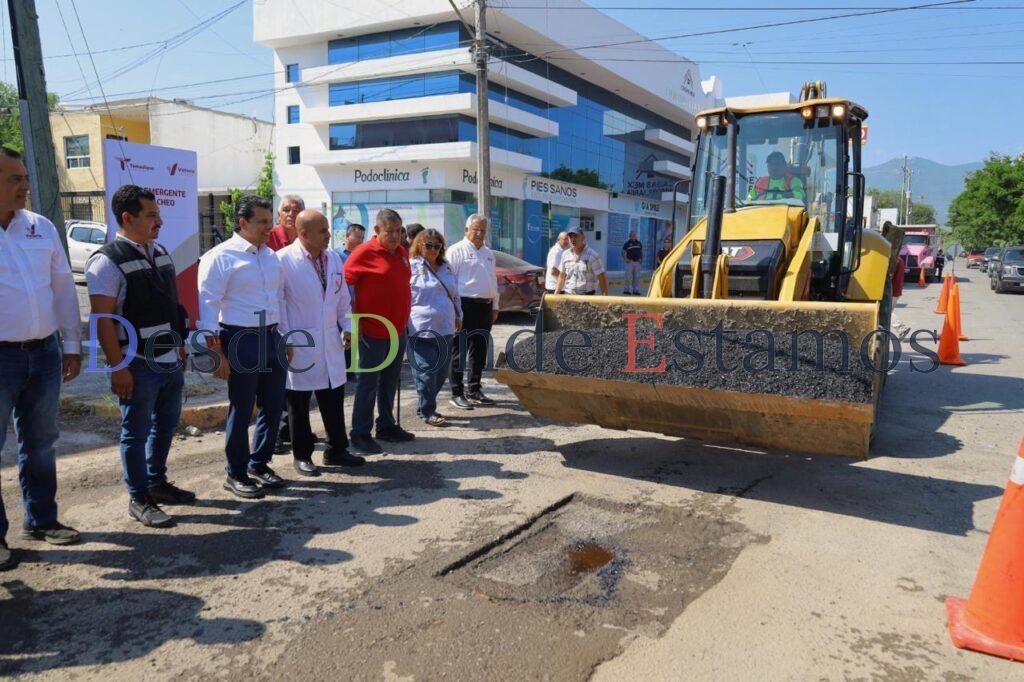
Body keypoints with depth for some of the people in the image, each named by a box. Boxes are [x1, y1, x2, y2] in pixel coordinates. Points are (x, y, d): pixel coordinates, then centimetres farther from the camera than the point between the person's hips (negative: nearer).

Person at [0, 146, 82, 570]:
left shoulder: (41, 228, 8)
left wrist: (71, 345, 10)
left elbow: (64, 287, 12)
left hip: (44, 353, 5)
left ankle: (41, 520, 29)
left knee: (40, 443, 15)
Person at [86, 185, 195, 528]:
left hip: (171, 361, 8)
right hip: (139, 366, -8)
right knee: (136, 433, 5)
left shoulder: (160, 252, 10)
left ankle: (157, 483, 37)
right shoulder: (107, 261, -14)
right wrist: (119, 368, -19)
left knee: (166, 425, 19)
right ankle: (139, 500, 19)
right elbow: (103, 320, -17)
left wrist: (180, 344, 17)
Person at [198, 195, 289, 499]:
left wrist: (285, 340, 16)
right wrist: (217, 353, -16)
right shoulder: (220, 257, -9)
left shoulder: (271, 257, 12)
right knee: (241, 410, 4)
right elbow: (207, 305, -12)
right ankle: (236, 474, 21)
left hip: (271, 338, 7)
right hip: (241, 340, -7)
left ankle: (259, 464, 32)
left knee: (274, 406, 13)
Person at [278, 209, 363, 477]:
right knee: (299, 403, 7)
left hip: (330, 342, 6)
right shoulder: (284, 259, -11)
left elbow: (342, 297, 16)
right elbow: (277, 301, -11)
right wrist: (284, 340, -13)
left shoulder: (334, 259, 8)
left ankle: (336, 450, 26)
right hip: (299, 344, -5)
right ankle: (302, 455, 20)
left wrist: (347, 326, 8)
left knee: (334, 399, 12)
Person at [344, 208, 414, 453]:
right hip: (373, 331, -7)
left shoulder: (402, 253, 10)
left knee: (390, 382, 16)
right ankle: (360, 434, 10)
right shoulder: (364, 253, -12)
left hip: (398, 330, 7)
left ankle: (387, 426, 29)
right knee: (368, 383, 0)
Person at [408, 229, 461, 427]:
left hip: (445, 329, 7)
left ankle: (428, 407, 25)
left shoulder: (447, 268, 17)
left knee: (441, 372, 10)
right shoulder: (412, 267, -4)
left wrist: (458, 316, 24)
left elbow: (455, 295, 26)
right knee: (426, 373, -4)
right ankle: (427, 412, 8)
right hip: (422, 330, -7)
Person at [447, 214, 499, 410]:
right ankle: (457, 393, 4)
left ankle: (473, 390, 23)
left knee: (479, 350, 12)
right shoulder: (457, 251, -4)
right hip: (465, 304, -7)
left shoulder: (488, 254, 19)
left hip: (485, 306, 7)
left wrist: (494, 306, 17)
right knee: (460, 351, -2)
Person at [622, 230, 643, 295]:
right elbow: (623, 252, 1)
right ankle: (626, 289, 2)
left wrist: (641, 259, 7)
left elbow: (641, 252, 21)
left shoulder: (639, 243, 12)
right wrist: (626, 259, -11)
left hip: (637, 262, 4)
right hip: (630, 262, -4)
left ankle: (636, 290, 11)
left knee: (636, 277, 6)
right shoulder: (627, 243, -1)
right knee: (628, 277, -5)